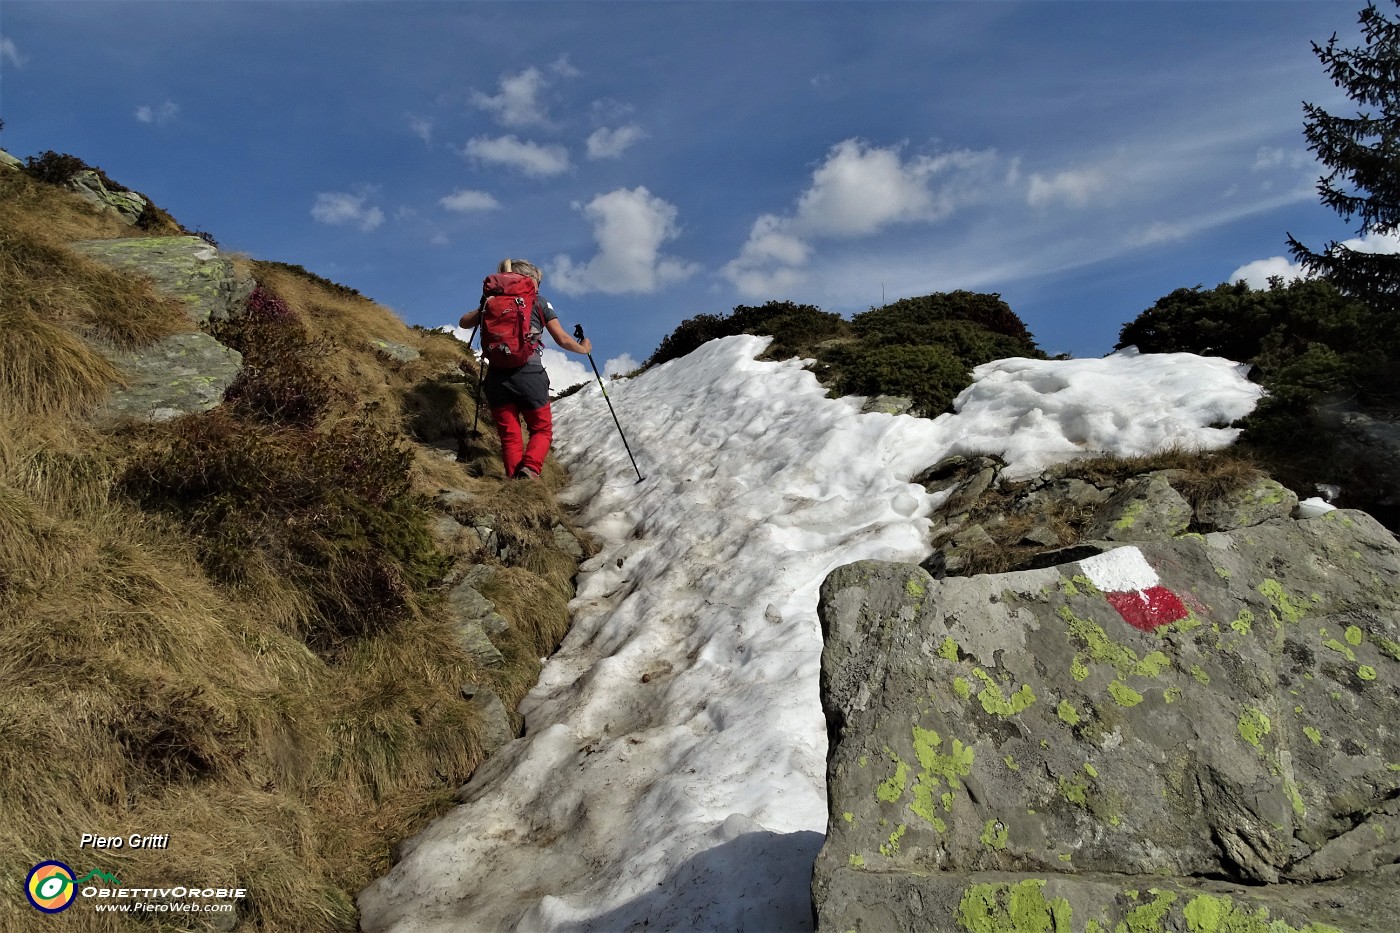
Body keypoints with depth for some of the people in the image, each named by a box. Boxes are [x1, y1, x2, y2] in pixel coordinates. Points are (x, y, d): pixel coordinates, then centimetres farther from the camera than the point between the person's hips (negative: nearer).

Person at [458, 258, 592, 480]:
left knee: (509, 435, 12)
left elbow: (464, 322, 24)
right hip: (529, 373, -2)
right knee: (542, 430, 12)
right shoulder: (539, 302, 8)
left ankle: (515, 477, -1)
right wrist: (584, 348, 26)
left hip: (497, 374, 3)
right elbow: (563, 340, 7)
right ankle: (530, 468, -14)